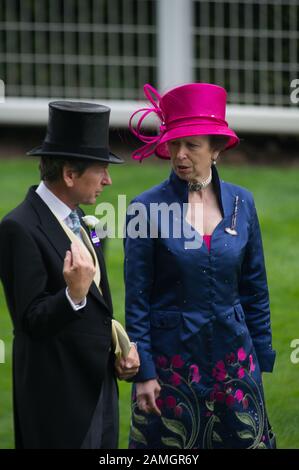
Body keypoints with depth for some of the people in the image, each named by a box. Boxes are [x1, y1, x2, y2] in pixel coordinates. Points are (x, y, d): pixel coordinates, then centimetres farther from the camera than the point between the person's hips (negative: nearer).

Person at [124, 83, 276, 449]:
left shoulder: (240, 203, 3)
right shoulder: (146, 209, -7)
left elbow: (255, 289, 9)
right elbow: (136, 300, -6)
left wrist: (261, 361, 7)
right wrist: (143, 373, -10)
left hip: (233, 353, 3)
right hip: (171, 358, -3)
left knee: (245, 439, 3)